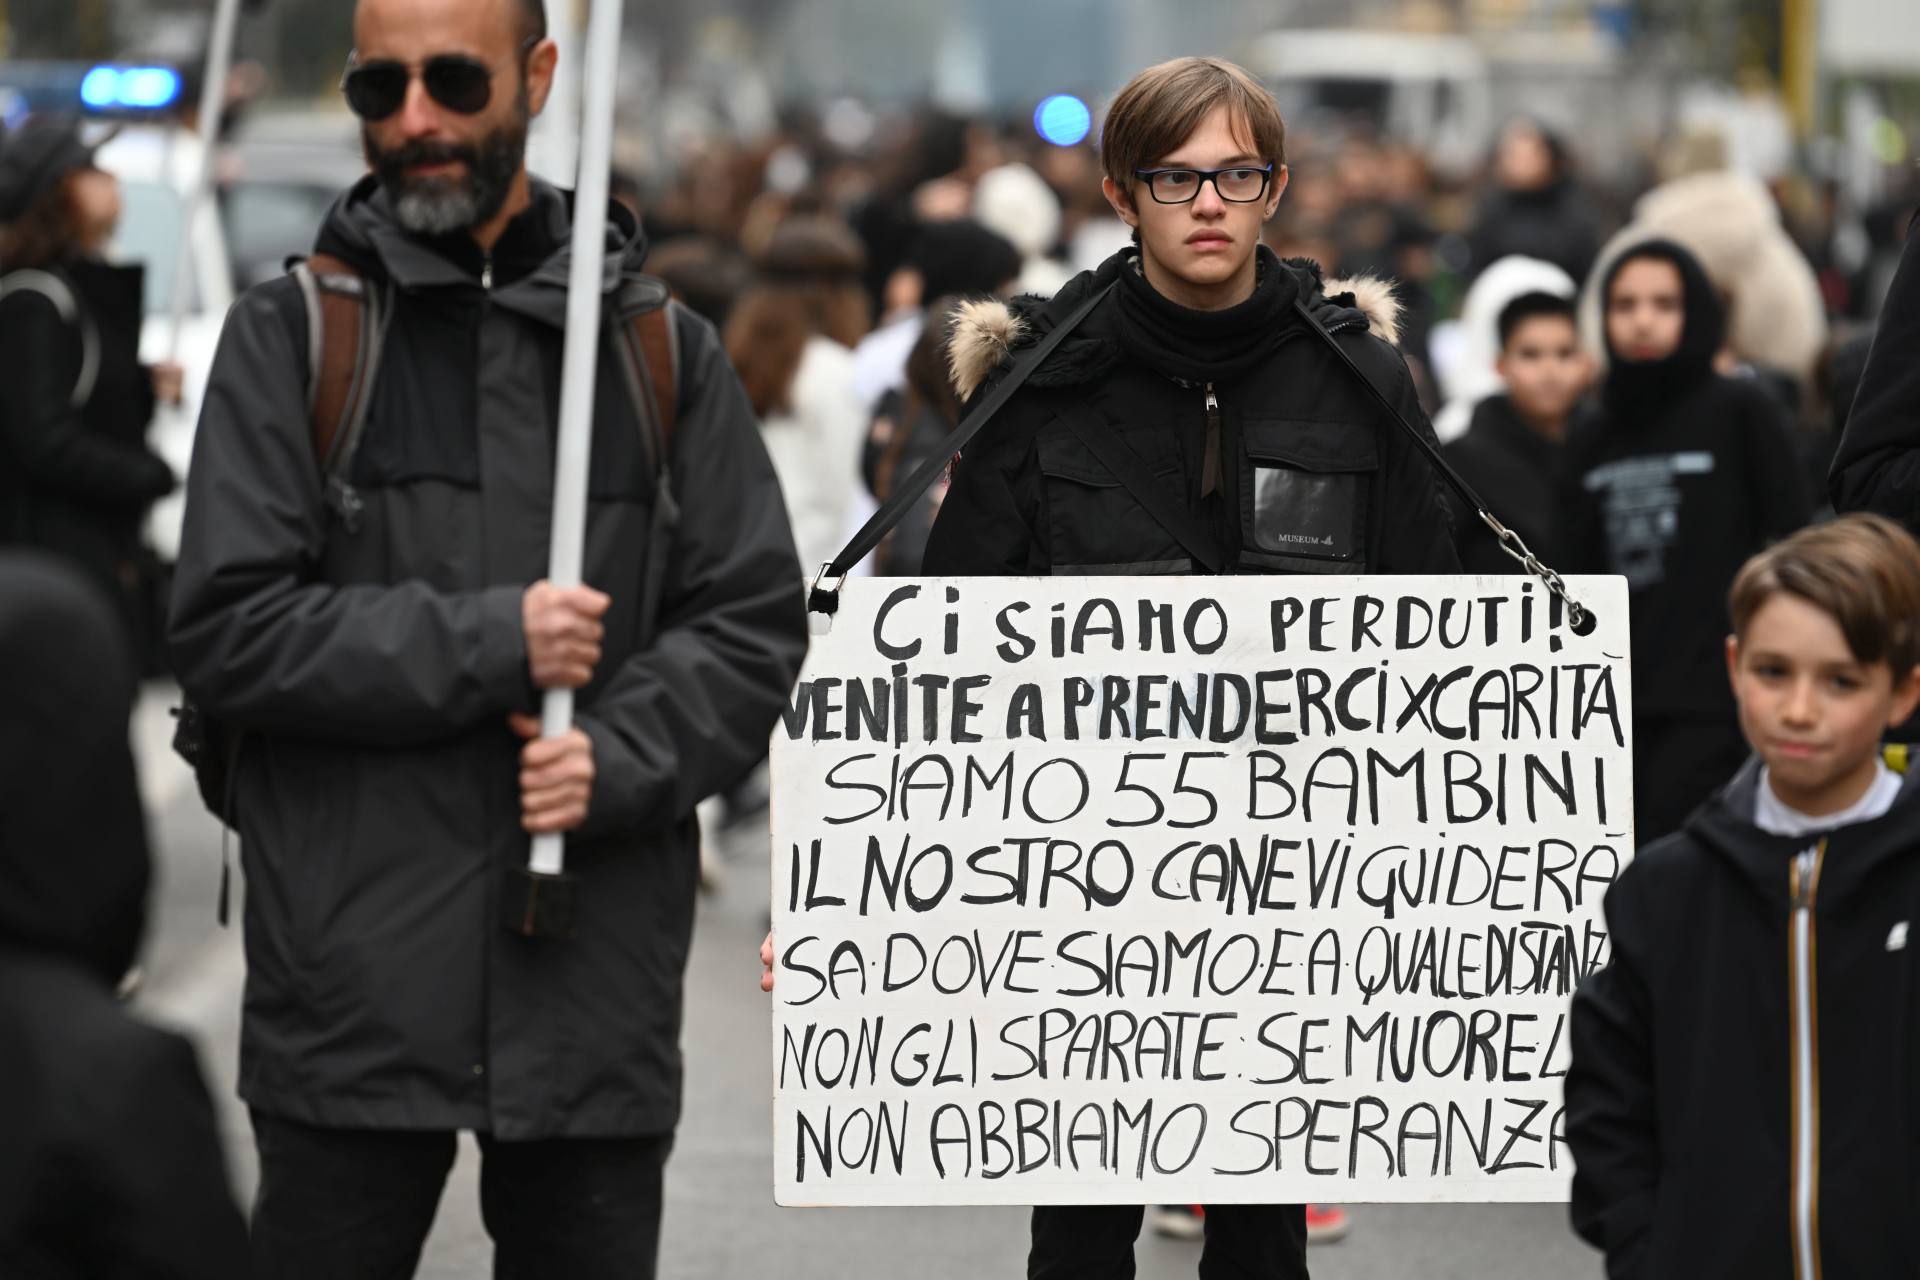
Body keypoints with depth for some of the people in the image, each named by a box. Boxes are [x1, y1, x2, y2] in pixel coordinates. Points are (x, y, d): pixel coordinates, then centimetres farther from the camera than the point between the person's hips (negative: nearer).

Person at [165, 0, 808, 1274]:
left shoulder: (660, 347, 10)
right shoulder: (291, 335, 2)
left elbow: (754, 623, 7)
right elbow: (231, 629, -7)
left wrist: (620, 758, -11)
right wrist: (487, 644, -14)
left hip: (598, 988, 2)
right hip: (352, 984, -2)